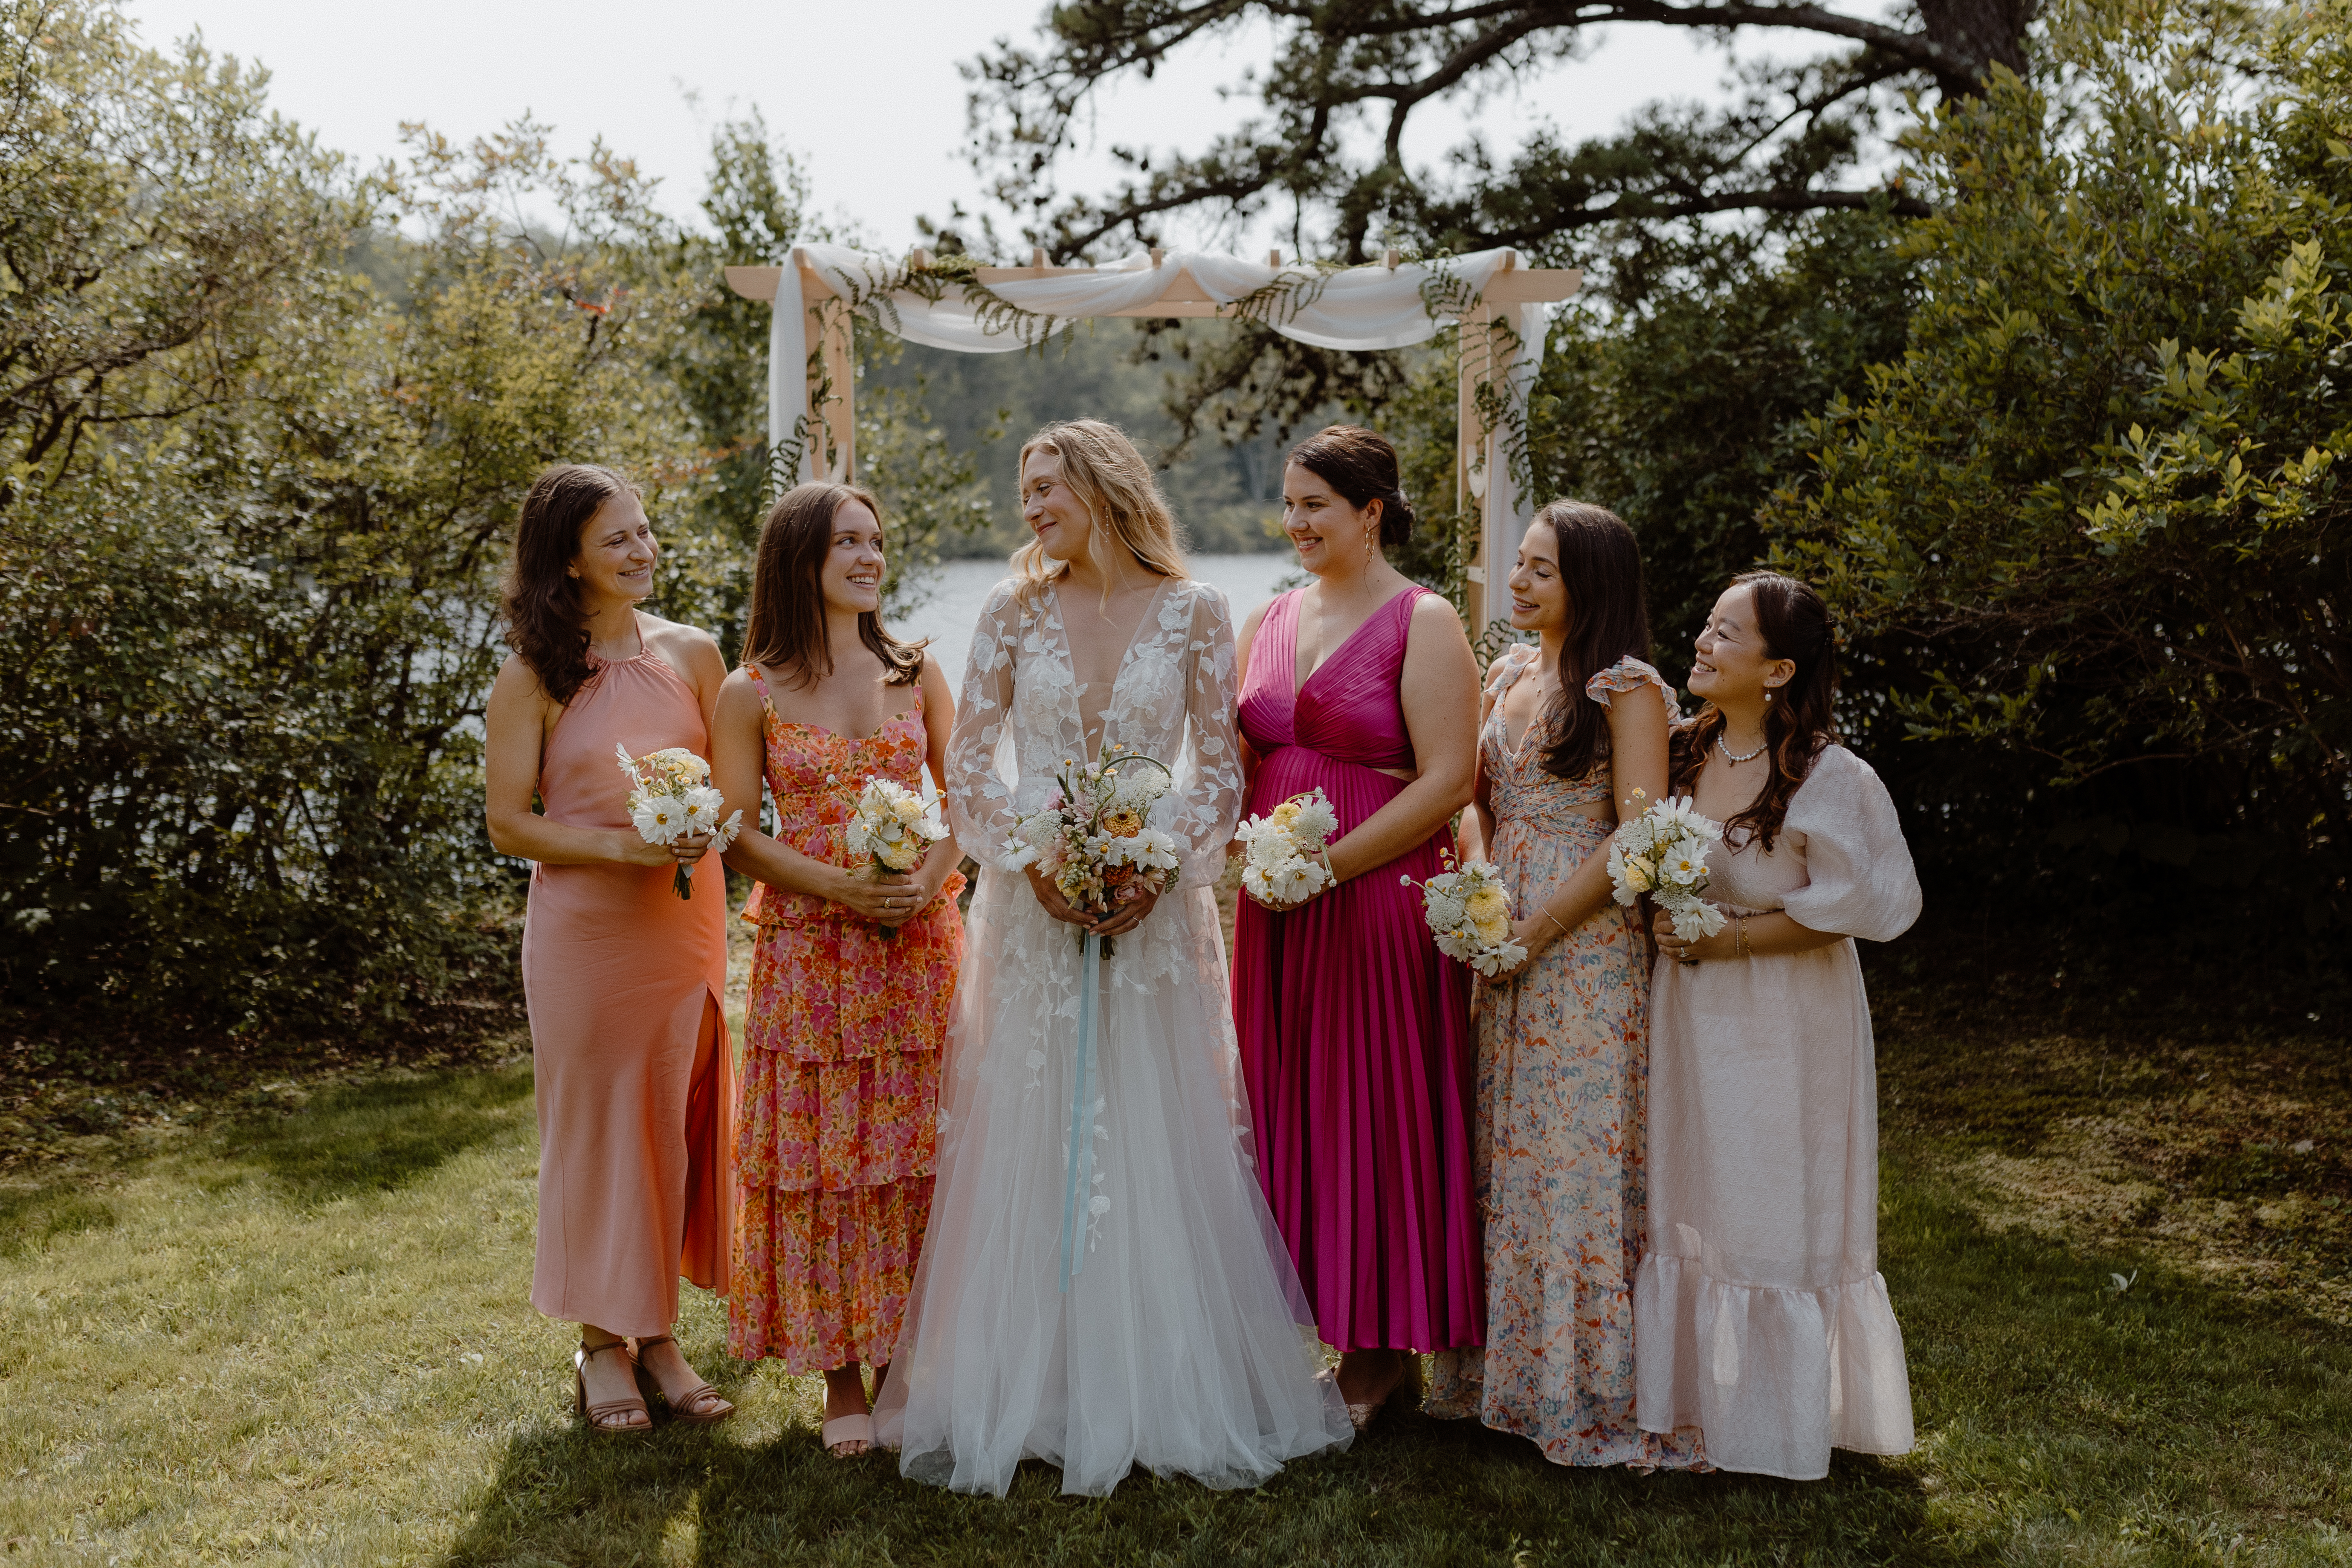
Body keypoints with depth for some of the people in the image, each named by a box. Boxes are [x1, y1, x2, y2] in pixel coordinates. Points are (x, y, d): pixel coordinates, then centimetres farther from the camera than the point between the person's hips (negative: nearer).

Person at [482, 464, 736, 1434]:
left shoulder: (692, 655, 5)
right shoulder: (533, 679, -4)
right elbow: (508, 824, -4)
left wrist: (704, 827, -12)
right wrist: (622, 847, -17)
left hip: (685, 921, 3)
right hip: (584, 927, -3)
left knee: (679, 1122, 8)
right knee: (595, 1124, 6)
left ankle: (658, 1333, 23)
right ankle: (603, 1344, 21)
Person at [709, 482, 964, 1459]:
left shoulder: (915, 675, 7)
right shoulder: (751, 694, 0)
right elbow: (735, 835, -2)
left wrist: (928, 877, -11)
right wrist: (840, 886, -16)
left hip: (920, 944, 2)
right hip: (809, 951, -2)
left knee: (912, 1149, 5)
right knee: (820, 1154, 2)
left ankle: (906, 1358, 19)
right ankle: (841, 1376, 14)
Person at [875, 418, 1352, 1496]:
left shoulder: (1194, 614, 0)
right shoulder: (1016, 610, 4)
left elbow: (1219, 771, 0)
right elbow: (969, 762, 2)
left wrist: (1159, 868, -13)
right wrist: (1031, 862, -11)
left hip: (1153, 907, -1)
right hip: (1031, 906, 1)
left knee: (1157, 1147, 2)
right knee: (1020, 1146, 4)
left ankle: (1173, 1395, 16)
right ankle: (1010, 1394, 16)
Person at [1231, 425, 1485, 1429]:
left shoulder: (1422, 623, -6)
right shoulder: (1271, 622, 14)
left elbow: (1449, 780, -13)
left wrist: (1327, 865, -16)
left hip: (1381, 903, -6)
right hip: (1278, 910, 6)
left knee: (1375, 1114, 1)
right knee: (1288, 1109, 9)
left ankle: (1382, 1354, 14)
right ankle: (1315, 1318, 21)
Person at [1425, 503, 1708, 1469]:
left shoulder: (1628, 689, -9)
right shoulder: (1509, 674, 13)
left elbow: (1637, 837, -15)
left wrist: (1537, 927, -16)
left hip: (1588, 946, -7)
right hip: (1503, 941, 7)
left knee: (1581, 1152, -2)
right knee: (1501, 1146, 11)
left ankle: (1589, 1387, 11)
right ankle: (1505, 1368, 24)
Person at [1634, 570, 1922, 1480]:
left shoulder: (1829, 778, -16)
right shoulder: (1683, 754, 2)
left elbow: (1852, 908, -15)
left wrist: (1730, 938, -16)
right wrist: (1666, 929, 0)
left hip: (1785, 1022, -6)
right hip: (1690, 1016, 6)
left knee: (1777, 1215, 6)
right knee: (1689, 1202, 13)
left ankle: (1782, 1428, 23)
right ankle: (1699, 1397, 28)